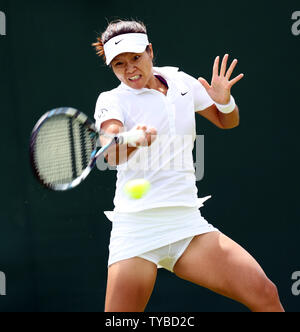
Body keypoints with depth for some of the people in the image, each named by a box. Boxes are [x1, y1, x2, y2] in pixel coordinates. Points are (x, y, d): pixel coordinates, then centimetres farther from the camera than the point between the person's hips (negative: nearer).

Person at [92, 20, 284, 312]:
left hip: (187, 222, 3)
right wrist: (132, 140, -45)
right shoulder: (112, 100, -1)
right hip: (136, 230, -3)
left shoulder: (180, 81, 12)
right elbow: (112, 153, -21)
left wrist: (224, 101, 1)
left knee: (265, 295, -13)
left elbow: (227, 122, 25)